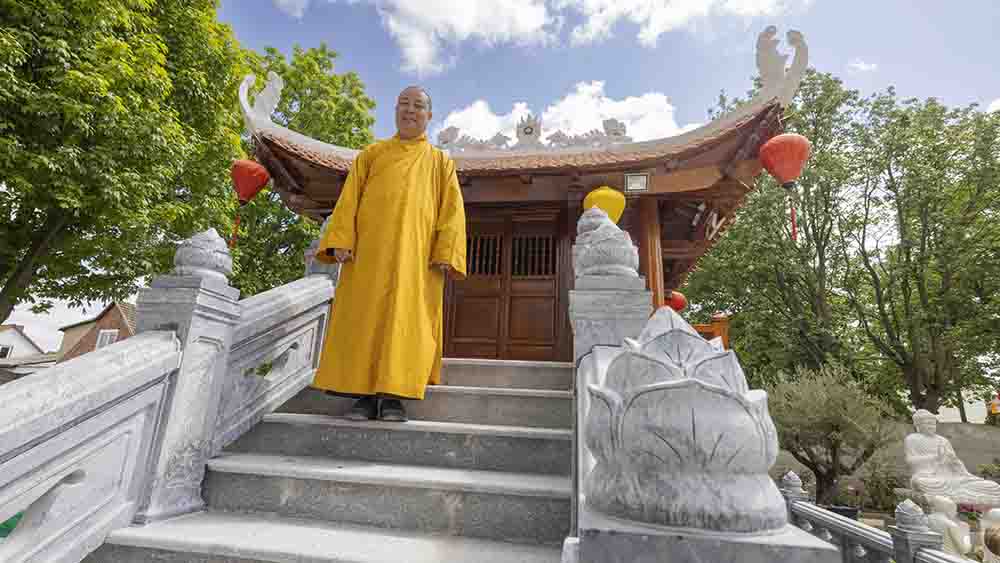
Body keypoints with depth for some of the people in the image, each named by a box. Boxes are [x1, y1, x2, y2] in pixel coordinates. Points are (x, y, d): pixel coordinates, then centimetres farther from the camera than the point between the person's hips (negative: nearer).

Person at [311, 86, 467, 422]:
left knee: (405, 318, -7)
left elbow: (452, 210, 5)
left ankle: (393, 395, -4)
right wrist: (341, 241, -5)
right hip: (369, 251, 2)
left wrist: (445, 254, -9)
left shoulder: (441, 162, 16)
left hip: (415, 256, -1)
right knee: (364, 317, -4)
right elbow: (349, 199, 11)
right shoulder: (371, 154, 20)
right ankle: (364, 394, 0)